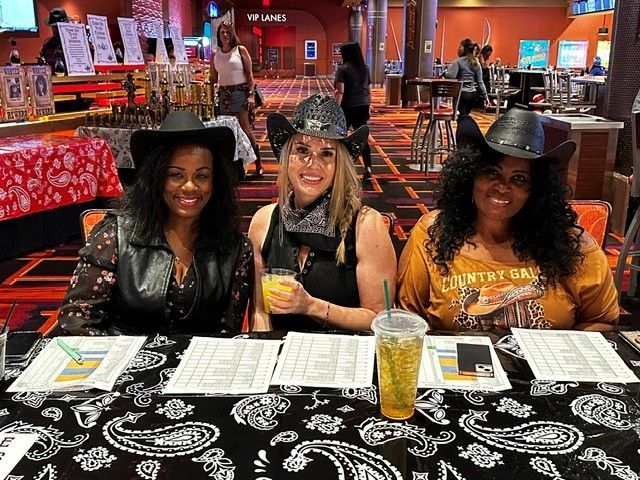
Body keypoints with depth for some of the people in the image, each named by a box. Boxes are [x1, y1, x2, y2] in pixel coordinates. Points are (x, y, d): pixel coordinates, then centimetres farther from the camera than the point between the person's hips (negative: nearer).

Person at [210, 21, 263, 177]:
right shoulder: (215, 55, 10)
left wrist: (251, 94, -11)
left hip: (241, 92, -4)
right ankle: (238, 167, 11)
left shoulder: (241, 50, 1)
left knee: (245, 129, -8)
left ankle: (258, 162, 7)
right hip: (224, 94, 4)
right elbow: (213, 79, 13)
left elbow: (249, 73, -2)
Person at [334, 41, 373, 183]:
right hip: (363, 107, 5)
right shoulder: (365, 69, 9)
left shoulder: (343, 69, -9)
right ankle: (368, 169, -6)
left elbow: (340, 92, -19)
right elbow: (368, 91, 13)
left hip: (348, 108, -5)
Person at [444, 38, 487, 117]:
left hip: (462, 93, -6)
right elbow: (480, 81, 10)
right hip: (473, 94, 6)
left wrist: (445, 73, 2)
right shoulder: (476, 63, 11)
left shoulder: (458, 61, -6)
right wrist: (484, 96, 12)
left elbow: (451, 76, -19)